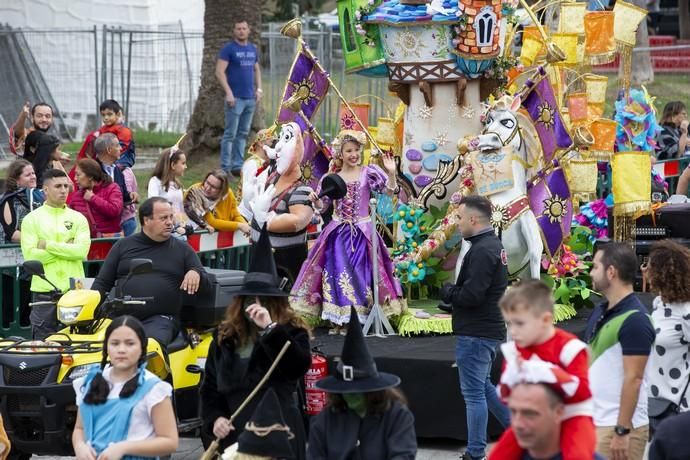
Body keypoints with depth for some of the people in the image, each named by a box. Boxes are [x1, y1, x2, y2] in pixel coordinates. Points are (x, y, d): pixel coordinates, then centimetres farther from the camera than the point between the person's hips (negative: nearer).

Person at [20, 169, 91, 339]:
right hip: (44, 289, -1)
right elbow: (30, 255, -8)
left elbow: (82, 251, -6)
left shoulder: (78, 218, 9)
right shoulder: (32, 219, 4)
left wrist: (48, 245, -7)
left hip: (75, 289, 1)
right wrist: (66, 248, -7)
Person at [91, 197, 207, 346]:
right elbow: (102, 283, 18)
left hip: (160, 319, -1)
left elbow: (205, 283, 13)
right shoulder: (123, 246, 17)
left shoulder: (183, 250, 16)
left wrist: (196, 273, -11)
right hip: (121, 316, 1)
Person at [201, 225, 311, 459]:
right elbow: (210, 385, 15)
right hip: (232, 433, 4)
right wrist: (214, 418, -3)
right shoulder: (224, 335, 12)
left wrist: (270, 329, -24)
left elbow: (299, 367, -20)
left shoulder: (292, 330, 0)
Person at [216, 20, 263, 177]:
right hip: (235, 98, -6)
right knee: (230, 134, -5)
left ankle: (238, 166, 13)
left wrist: (259, 89, 9)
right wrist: (228, 92, -18)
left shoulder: (252, 49, 13)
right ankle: (225, 168, -2)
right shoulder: (228, 49, -6)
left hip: (250, 99, 6)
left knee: (243, 134, 9)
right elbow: (219, 72, -11)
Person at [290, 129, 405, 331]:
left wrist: (391, 173, -27)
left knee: (360, 273, 1)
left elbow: (389, 190, -10)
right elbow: (322, 206, 9)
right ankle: (337, 320, 7)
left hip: (362, 232, -2)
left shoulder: (368, 173, -2)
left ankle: (358, 318, 9)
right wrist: (315, 200, -13)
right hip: (338, 232, 2)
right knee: (337, 271, -1)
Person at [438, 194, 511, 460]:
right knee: (483, 387, 23)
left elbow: (470, 295, -27)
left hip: (476, 333, -10)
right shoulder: (493, 245, 13)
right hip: (489, 329, 10)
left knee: (474, 393, -1)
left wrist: (448, 292, -9)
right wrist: (454, 292, 2)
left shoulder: (482, 251, -20)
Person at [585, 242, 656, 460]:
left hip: (619, 426, -9)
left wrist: (622, 431, -20)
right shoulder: (598, 313, 12)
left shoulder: (634, 320, -15)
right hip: (592, 422, 9)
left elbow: (633, 379, -18)